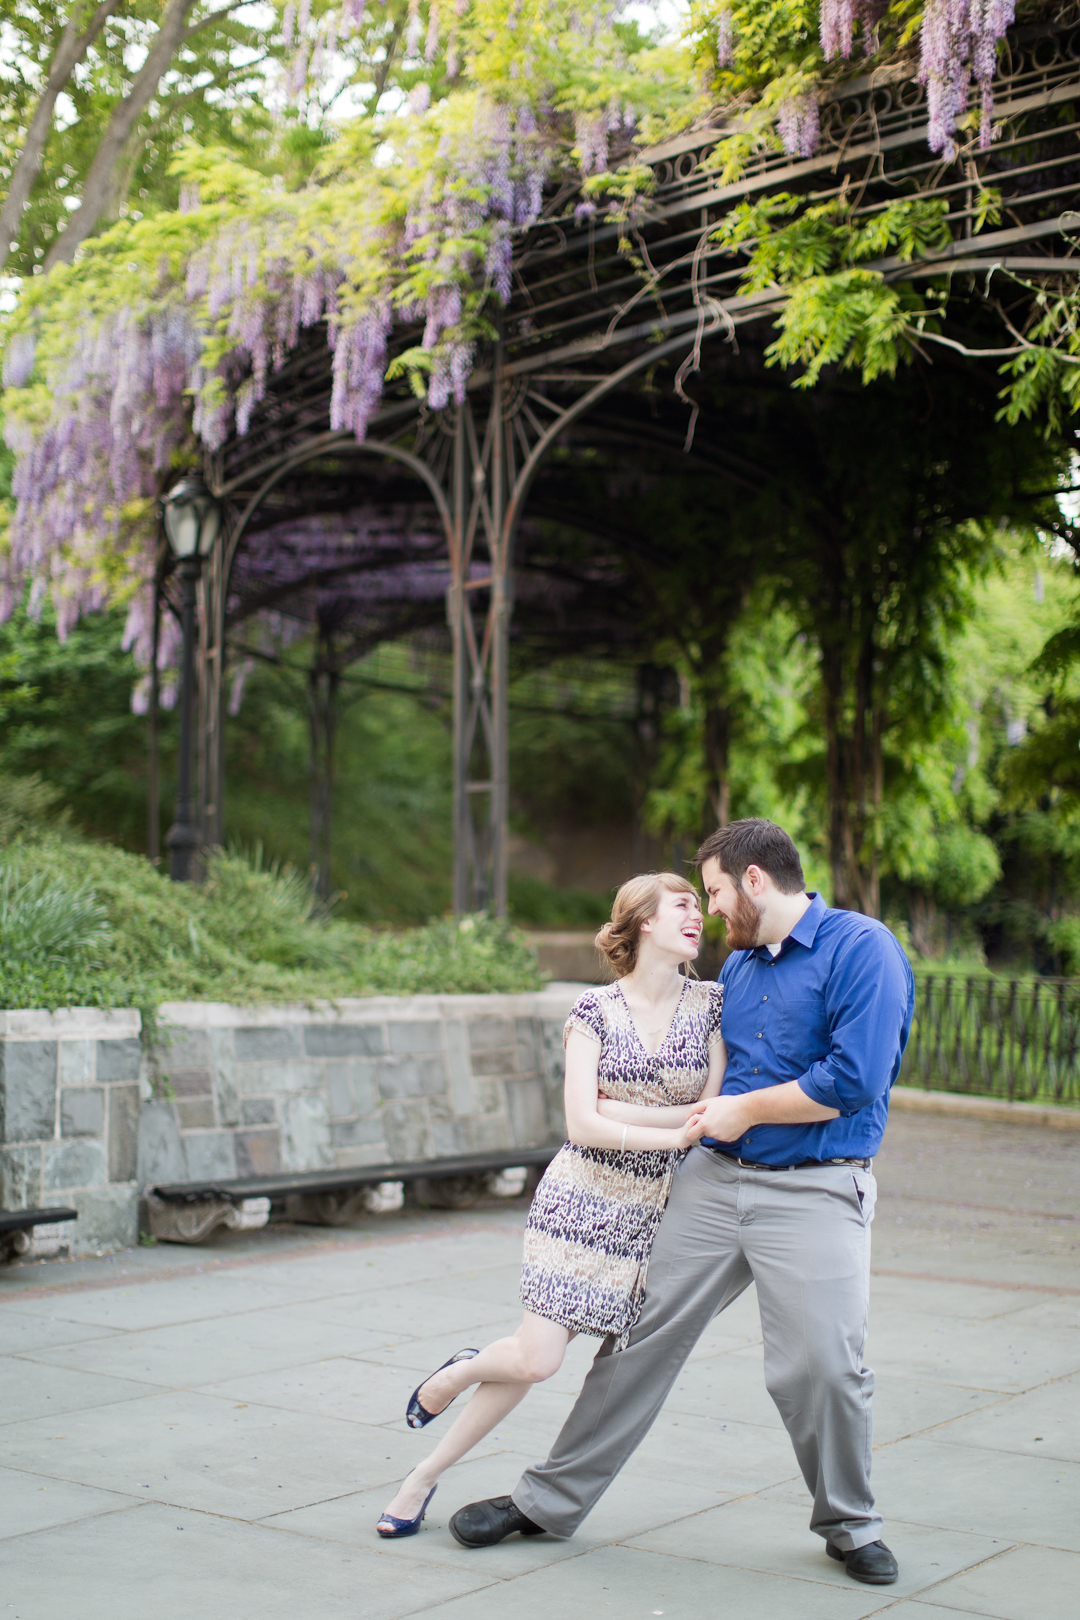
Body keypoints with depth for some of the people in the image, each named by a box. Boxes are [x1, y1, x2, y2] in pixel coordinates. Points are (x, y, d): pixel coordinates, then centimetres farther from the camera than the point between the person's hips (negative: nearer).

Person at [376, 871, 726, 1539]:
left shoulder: (710, 1002, 1)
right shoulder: (596, 1009, -5)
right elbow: (582, 1124, -13)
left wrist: (618, 1111, -13)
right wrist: (674, 1133, -16)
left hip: (654, 1211, 2)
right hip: (582, 1198, -2)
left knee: (537, 1360, 3)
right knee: (537, 1357, -10)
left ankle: (427, 1475, 19)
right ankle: (452, 1376, 25)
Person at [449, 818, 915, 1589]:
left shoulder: (861, 948, -10)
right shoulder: (737, 966, 15)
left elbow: (854, 1078, -19)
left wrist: (745, 1110, -10)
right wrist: (627, 1111, 20)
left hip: (815, 1192, -6)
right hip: (713, 1178, 7)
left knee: (823, 1365, -9)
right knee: (642, 1332, 6)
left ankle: (851, 1526, 19)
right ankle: (548, 1501, 17)